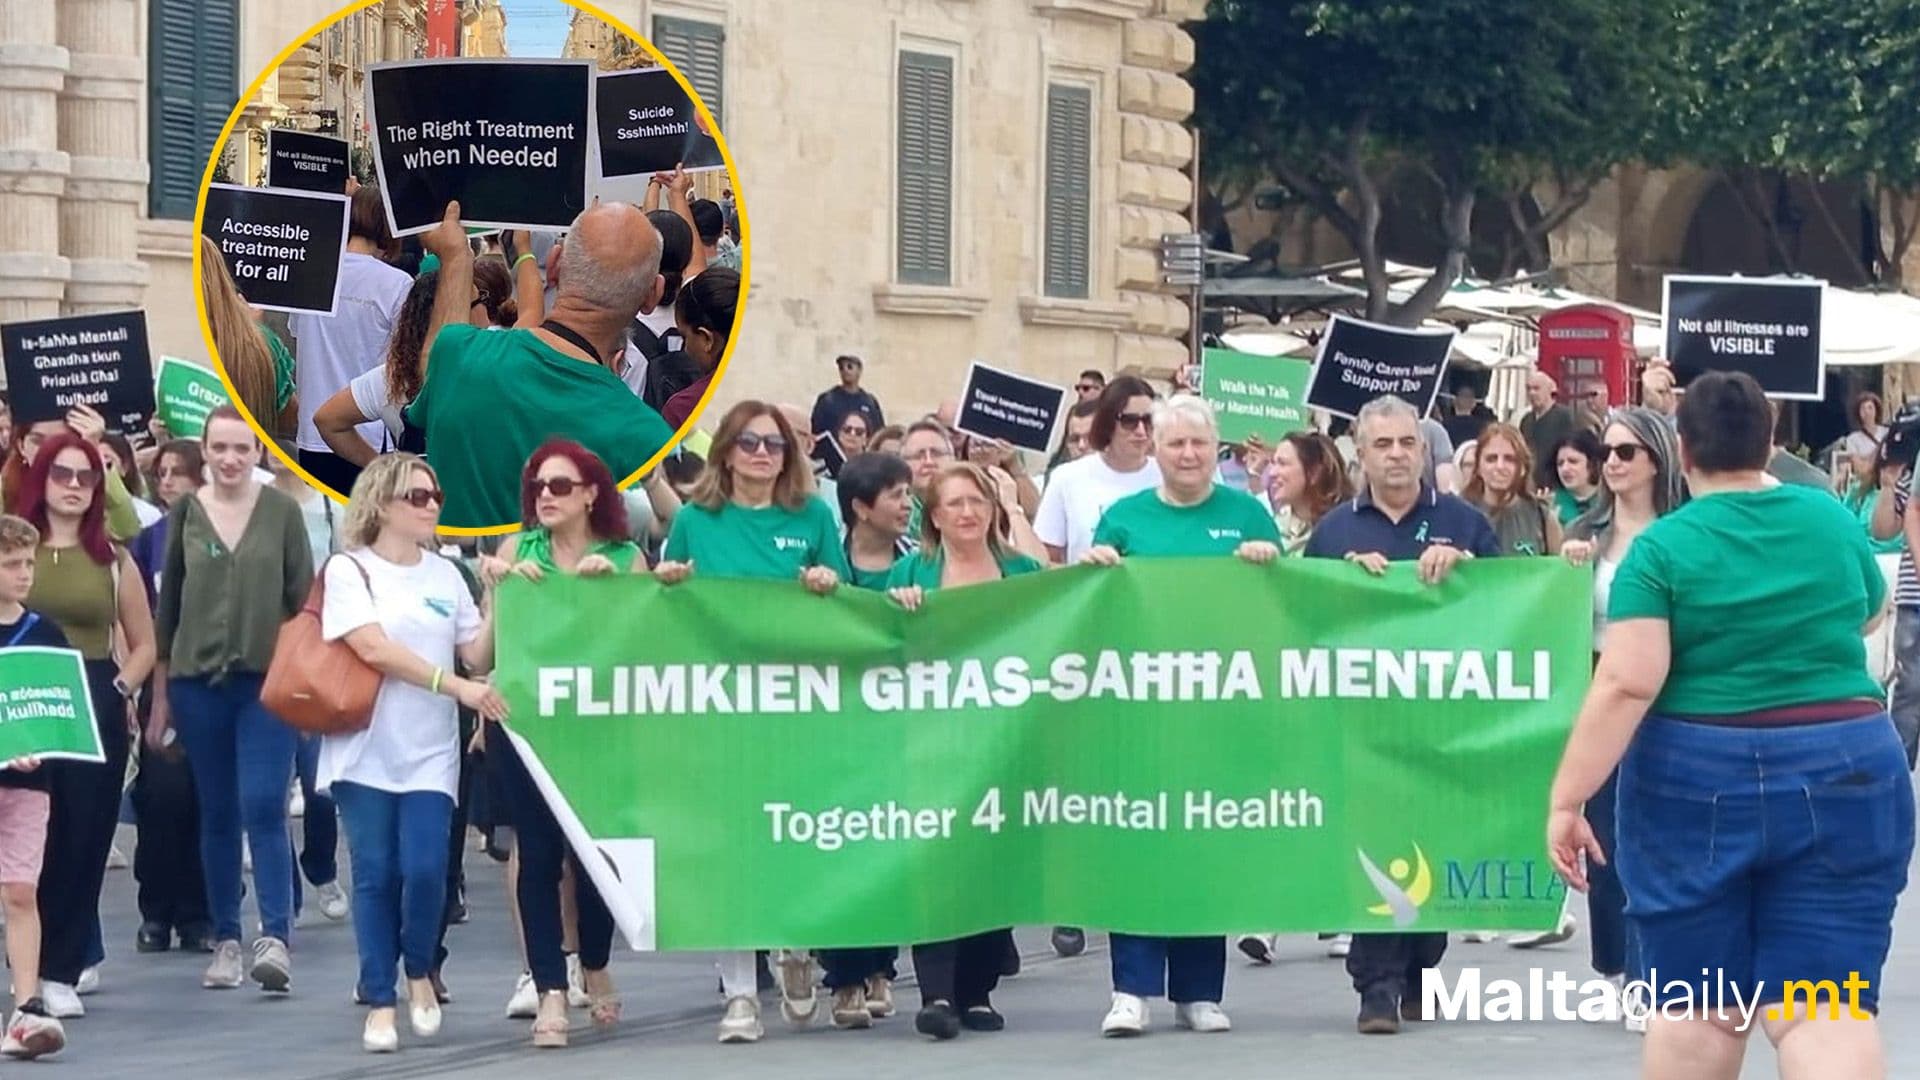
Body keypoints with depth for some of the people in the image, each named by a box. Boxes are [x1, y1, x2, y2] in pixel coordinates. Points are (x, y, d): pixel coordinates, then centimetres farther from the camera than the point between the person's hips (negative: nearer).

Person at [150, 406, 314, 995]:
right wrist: (159, 695, 10)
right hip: (198, 681, 2)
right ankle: (226, 941, 14)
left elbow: (304, 599, 4)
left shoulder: (282, 512, 1)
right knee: (217, 815, 7)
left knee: (263, 807, -13)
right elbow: (167, 605, 10)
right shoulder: (185, 513, 6)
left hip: (268, 681, -2)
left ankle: (275, 938, -17)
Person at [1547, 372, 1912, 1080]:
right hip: (1845, 780, 2)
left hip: (1699, 785, -2)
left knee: (1695, 1006, 8)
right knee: (1826, 1007, -4)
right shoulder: (1832, 520, 5)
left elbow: (1625, 684, -15)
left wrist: (1566, 799, -13)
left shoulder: (1662, 548, -7)